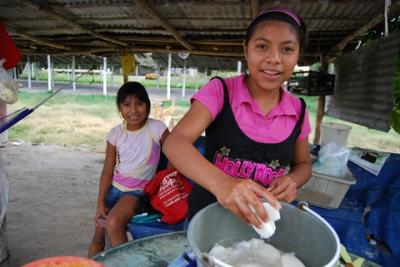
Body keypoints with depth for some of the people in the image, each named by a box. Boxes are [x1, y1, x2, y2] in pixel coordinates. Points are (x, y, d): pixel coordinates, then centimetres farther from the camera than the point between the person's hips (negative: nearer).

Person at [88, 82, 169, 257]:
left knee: (113, 224, -25)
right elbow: (108, 170, -1)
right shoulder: (116, 133, -4)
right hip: (114, 188, 4)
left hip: (139, 190, -4)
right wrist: (100, 203, -3)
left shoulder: (157, 128, -14)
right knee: (99, 234, 10)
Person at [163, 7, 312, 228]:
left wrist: (292, 180, -15)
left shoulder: (298, 111, -5)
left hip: (262, 219, 3)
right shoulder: (219, 92, -17)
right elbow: (174, 143, -28)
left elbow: (303, 164, 9)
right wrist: (221, 182, -46)